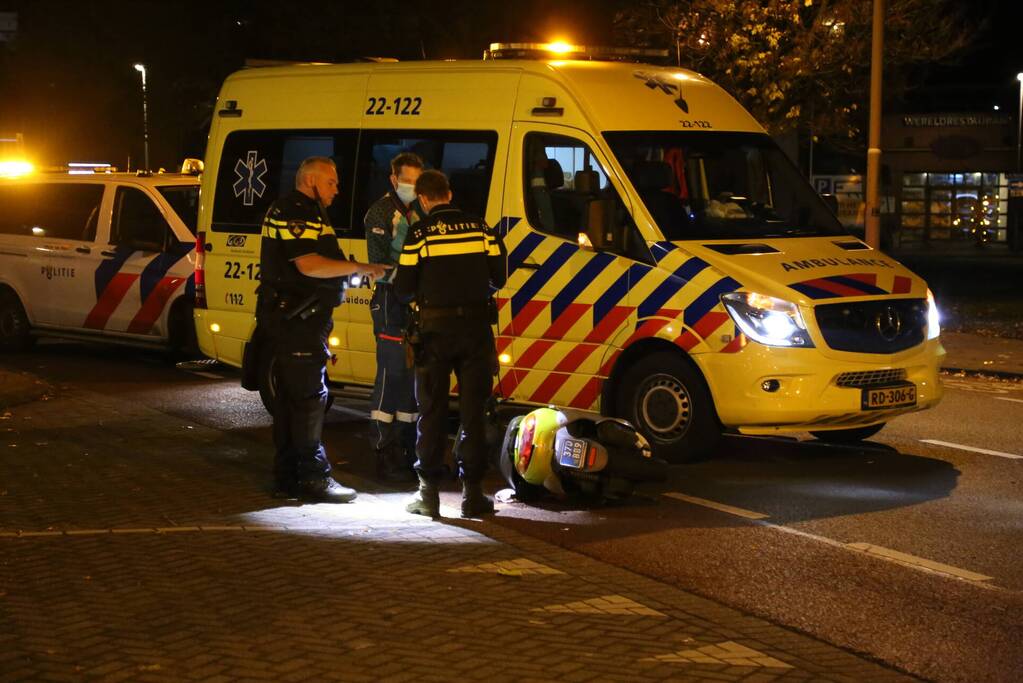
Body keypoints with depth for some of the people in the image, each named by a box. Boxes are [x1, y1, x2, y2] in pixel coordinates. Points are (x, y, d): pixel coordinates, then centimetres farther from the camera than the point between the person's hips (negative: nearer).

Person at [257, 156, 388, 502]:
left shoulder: (290, 212, 22)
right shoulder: (298, 214, -13)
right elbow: (309, 265, -24)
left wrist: (349, 273, 17)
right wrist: (358, 267, -19)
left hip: (290, 319, 11)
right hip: (297, 319, -11)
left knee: (290, 396, 13)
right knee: (310, 396, -9)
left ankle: (288, 474, 18)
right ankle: (313, 476, -7)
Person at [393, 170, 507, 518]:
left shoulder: (420, 233, -6)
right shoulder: (480, 228, 2)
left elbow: (403, 288, -6)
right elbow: (499, 276, 6)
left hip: (435, 330, -2)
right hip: (476, 329, 2)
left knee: (432, 411, 7)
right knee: (473, 411, 6)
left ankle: (429, 493, 7)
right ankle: (473, 493, 6)